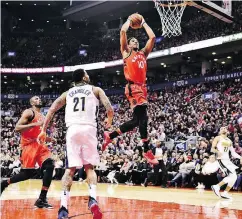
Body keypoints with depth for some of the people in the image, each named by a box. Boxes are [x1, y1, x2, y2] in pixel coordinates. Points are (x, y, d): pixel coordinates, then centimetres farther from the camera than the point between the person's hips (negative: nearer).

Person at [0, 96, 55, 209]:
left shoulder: (42, 116, 22)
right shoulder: (29, 112, -3)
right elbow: (17, 128, -13)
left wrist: (47, 138, 14)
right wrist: (34, 124, -21)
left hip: (40, 144, 7)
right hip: (29, 145, -7)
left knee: (49, 166, -14)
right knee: (28, 173, -9)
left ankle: (42, 199, -12)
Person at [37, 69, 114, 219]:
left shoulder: (68, 93, 23)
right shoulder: (96, 89, 15)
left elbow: (52, 109, 13)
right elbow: (110, 109, 1)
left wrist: (44, 130, 15)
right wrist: (109, 120, 22)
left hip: (72, 129, 2)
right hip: (89, 129, -1)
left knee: (70, 169, 3)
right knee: (89, 167, 11)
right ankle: (93, 199, -13)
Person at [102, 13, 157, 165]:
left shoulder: (143, 53, 27)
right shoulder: (126, 52, 12)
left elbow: (153, 37, 22)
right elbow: (123, 31, 2)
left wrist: (143, 23, 28)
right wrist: (129, 21, 19)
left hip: (142, 87, 7)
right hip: (133, 87, -7)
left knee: (137, 120, 5)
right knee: (143, 118, -17)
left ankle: (110, 136, 18)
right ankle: (147, 151, -15)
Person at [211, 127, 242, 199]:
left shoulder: (229, 141, 19)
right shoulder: (218, 138, -1)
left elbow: (233, 153, 21)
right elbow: (212, 149, -9)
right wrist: (217, 151, -29)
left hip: (227, 160, 8)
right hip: (221, 159, -8)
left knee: (234, 177, 5)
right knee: (232, 176, -20)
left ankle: (225, 193, 13)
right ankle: (217, 186, -11)